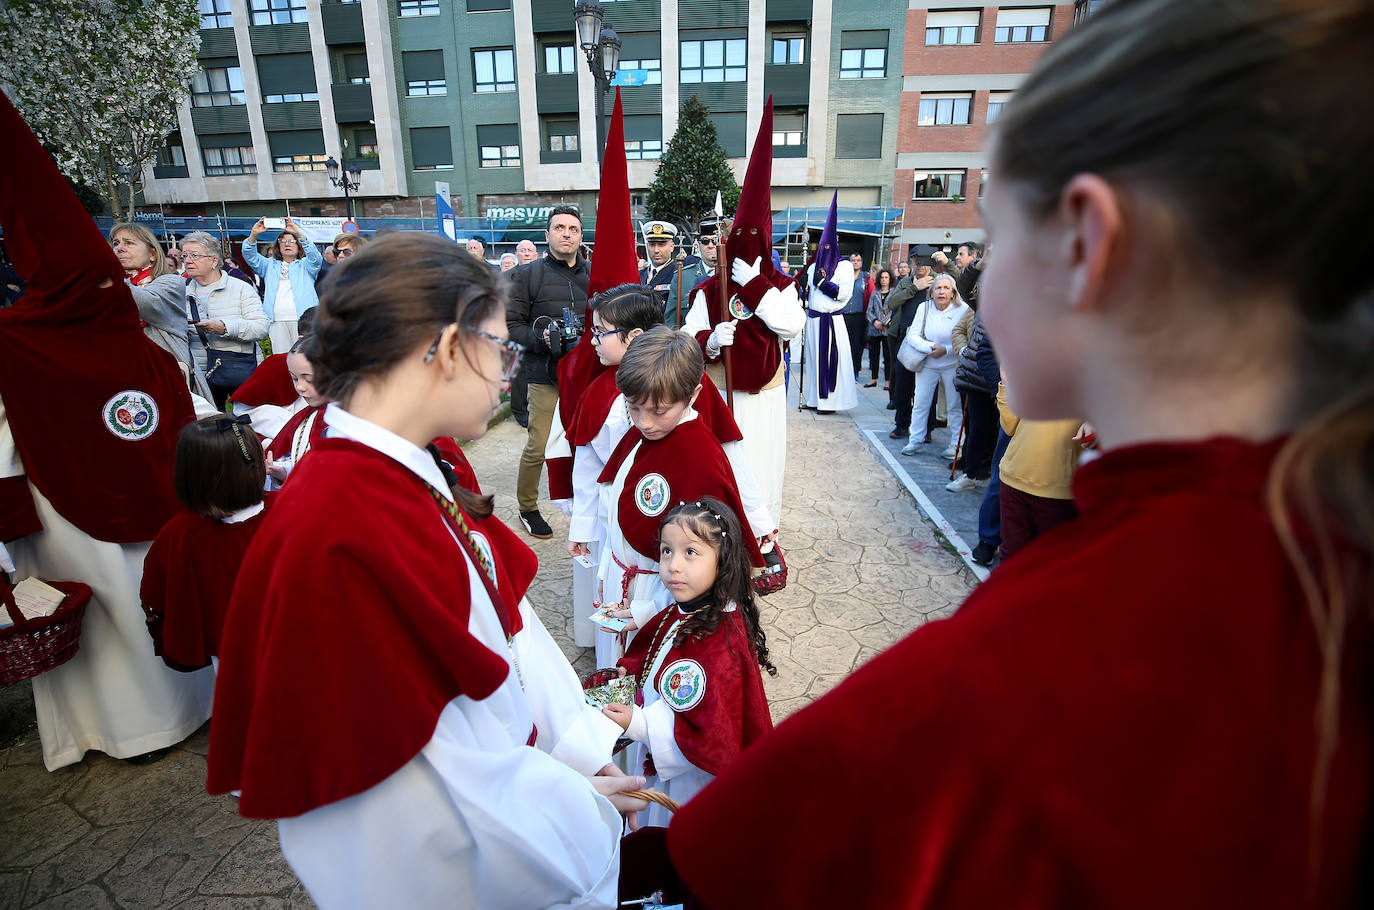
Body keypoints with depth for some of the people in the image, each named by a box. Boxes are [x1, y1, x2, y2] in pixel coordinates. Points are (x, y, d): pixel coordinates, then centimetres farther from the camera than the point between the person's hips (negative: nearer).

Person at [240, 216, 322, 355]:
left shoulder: (305, 264, 15)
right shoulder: (270, 265, 23)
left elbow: (315, 256, -6)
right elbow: (250, 256, 9)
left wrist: (298, 233, -19)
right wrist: (253, 235, -9)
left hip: (302, 320, -3)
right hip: (277, 322, 3)